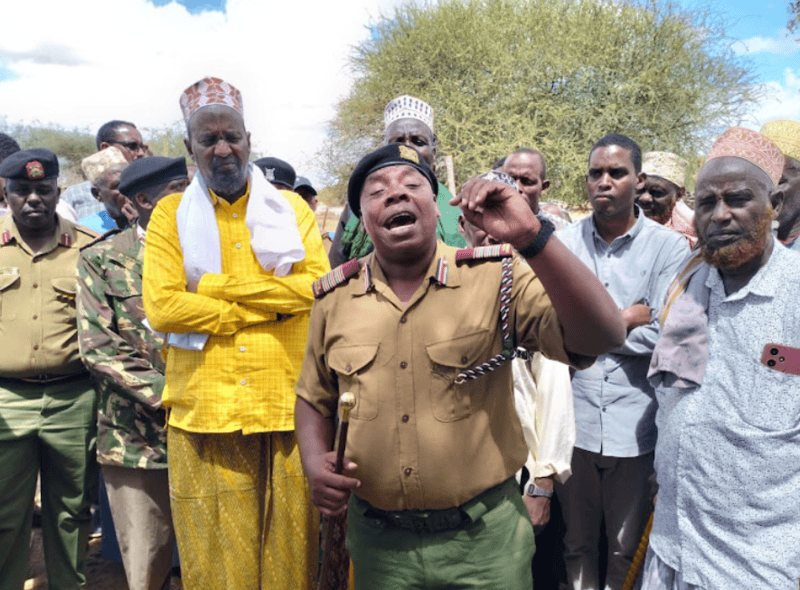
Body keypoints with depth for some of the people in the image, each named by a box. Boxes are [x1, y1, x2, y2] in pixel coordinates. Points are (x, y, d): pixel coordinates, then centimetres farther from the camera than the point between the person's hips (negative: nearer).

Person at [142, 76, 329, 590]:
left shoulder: (292, 209, 9)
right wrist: (269, 305, -8)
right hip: (204, 412, 0)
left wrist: (214, 286, -10)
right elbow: (161, 307, -8)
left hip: (288, 408, 1)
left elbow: (318, 283, -7)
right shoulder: (171, 215, 5)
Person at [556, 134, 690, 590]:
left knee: (628, 549, 14)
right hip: (575, 419, 2)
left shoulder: (669, 247, -5)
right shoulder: (564, 242, 1)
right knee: (578, 543, 17)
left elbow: (667, 336, -13)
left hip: (635, 424, -1)